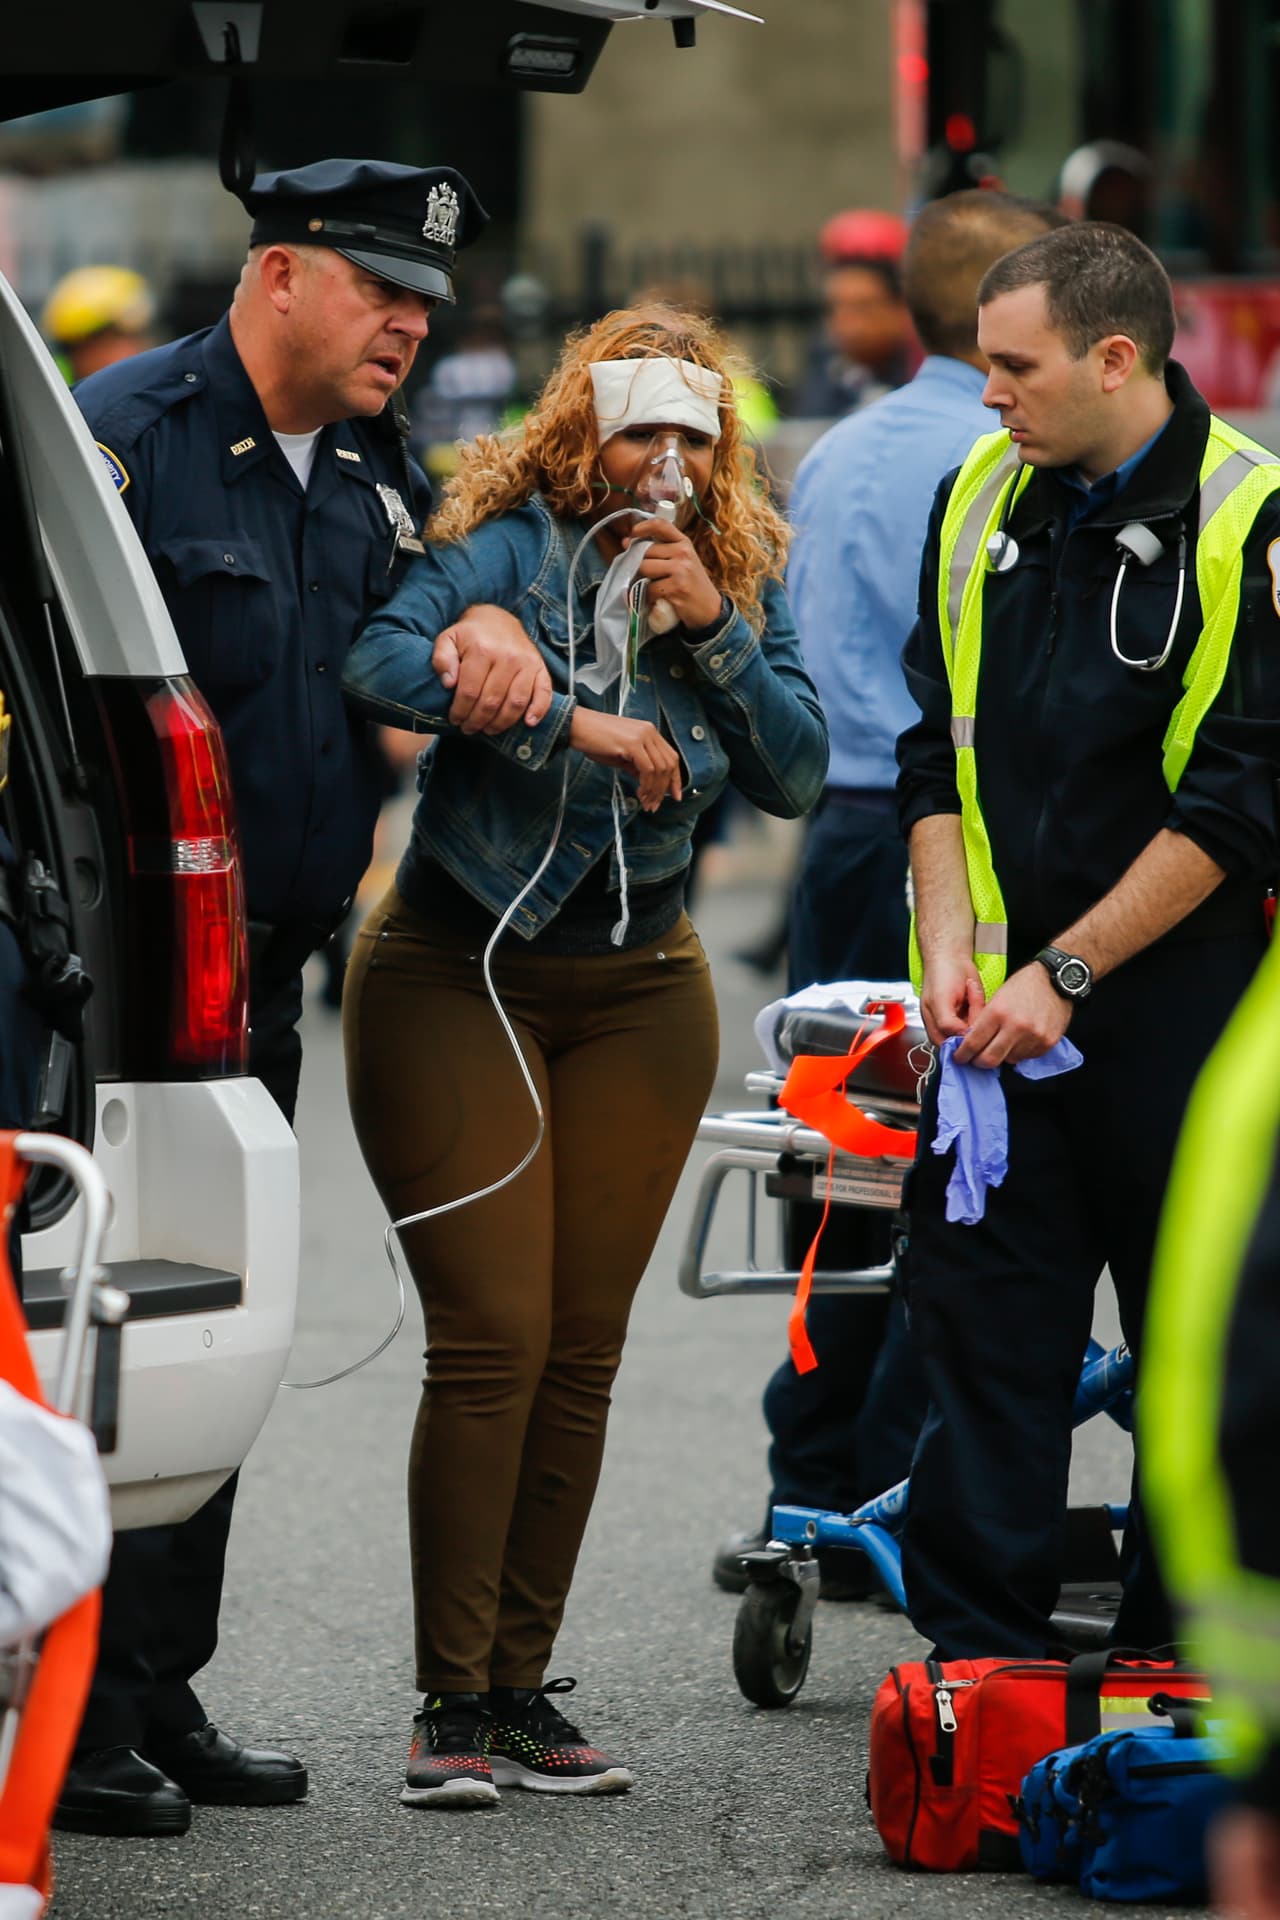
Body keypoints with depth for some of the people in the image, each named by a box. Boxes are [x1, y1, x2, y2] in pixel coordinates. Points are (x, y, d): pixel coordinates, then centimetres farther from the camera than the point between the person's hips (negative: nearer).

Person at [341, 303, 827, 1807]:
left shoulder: (745, 576, 6)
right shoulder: (512, 545, -9)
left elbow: (798, 777, -2)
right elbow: (379, 664, -26)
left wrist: (712, 628, -15)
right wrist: (567, 718, -29)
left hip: (638, 991, 5)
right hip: (458, 979, -5)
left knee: (582, 1349, 3)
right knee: (491, 1335, -12)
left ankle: (521, 1688, 11)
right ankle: (453, 1702, -7)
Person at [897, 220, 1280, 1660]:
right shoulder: (981, 500, 7)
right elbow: (936, 746, 12)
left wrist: (1068, 974, -13)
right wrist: (953, 945, -3)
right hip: (1003, 1002, 4)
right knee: (978, 1321, 1)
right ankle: (977, 1659, 6)